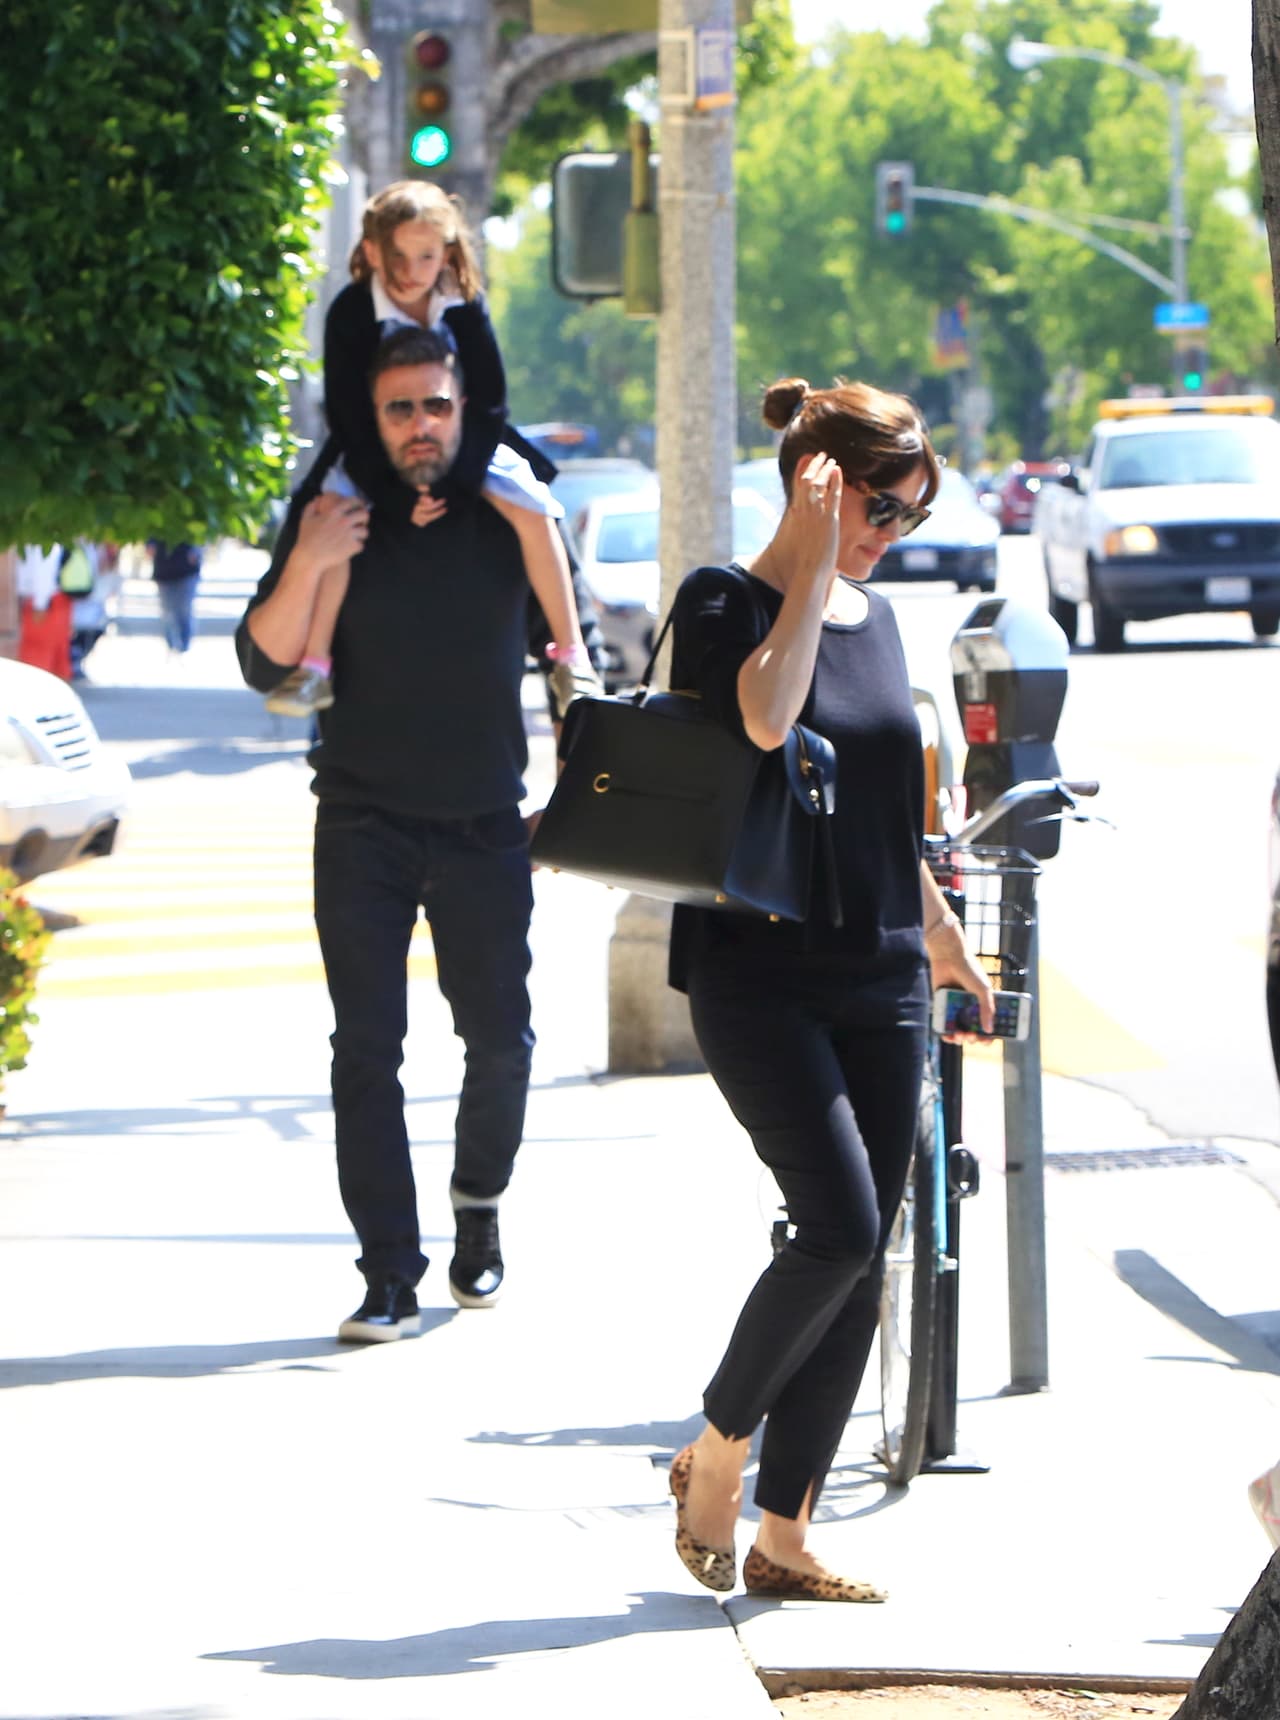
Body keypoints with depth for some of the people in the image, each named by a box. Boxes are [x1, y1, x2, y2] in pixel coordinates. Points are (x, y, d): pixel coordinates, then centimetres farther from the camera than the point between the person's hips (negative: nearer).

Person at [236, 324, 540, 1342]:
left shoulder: (506, 510, -2)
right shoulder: (333, 515, -5)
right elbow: (265, 666, -9)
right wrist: (307, 565, -25)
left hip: (485, 820, 1)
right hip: (366, 821, -1)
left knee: (501, 1036, 7)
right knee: (367, 1048, -6)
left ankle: (478, 1202, 34)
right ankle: (390, 1276, -5)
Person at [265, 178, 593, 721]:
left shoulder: (466, 308, -11)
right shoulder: (350, 313, -16)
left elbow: (488, 404, -10)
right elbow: (349, 416, -15)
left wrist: (451, 479, -22)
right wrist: (396, 493, -24)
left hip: (463, 446, 1)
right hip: (372, 453, -1)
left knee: (532, 510, -20)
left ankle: (569, 652, -9)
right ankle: (314, 665, -24)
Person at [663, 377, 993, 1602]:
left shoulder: (875, 616, 14)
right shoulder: (724, 603, -6)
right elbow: (763, 717, -28)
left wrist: (938, 932, 29)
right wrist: (813, 562, -20)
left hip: (878, 982, 7)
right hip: (758, 977, -7)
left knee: (860, 1262, 3)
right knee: (838, 1228, -18)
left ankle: (782, 1535, 9)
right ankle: (714, 1453, 4)